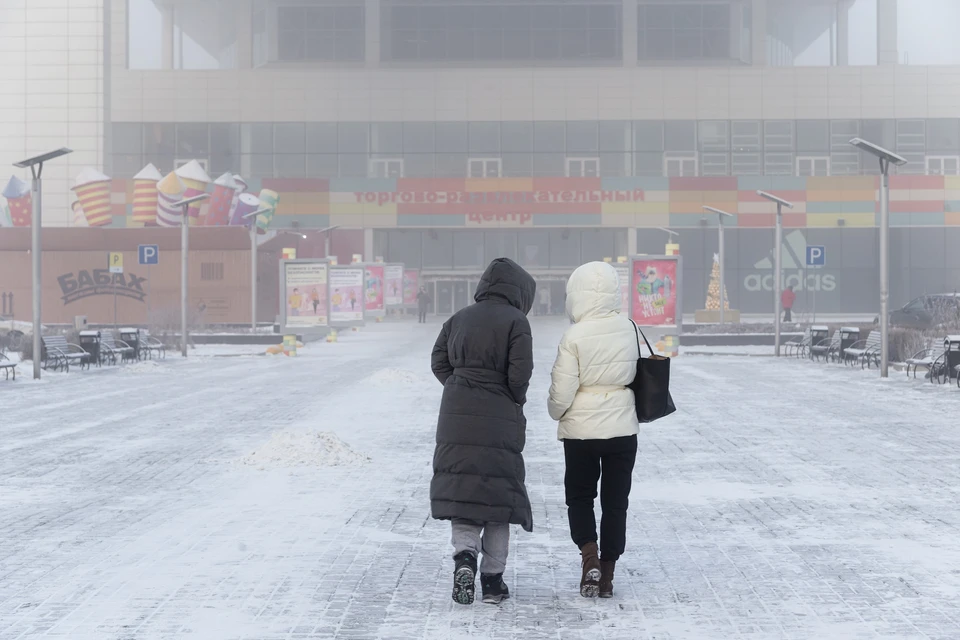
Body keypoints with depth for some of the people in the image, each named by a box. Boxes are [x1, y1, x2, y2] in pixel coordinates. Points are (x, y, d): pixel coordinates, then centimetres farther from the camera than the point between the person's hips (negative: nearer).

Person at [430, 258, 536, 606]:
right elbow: (520, 373, -13)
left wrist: (464, 389, 13)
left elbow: (439, 363, 7)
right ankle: (493, 579, 11)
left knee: (461, 490, 9)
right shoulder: (515, 321, -6)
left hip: (457, 419, 3)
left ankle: (464, 555, -15)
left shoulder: (458, 319, 9)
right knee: (498, 495, 7)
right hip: (499, 421, -3)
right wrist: (516, 401, 6)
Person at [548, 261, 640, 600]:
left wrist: (556, 411, 7)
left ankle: (589, 557, -4)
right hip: (623, 428, 3)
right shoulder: (628, 329, -3)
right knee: (615, 501, 12)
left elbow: (561, 394, -13)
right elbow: (634, 374, 7)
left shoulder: (575, 337, -16)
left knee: (579, 496, 15)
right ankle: (607, 574, 16)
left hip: (581, 431, -3)